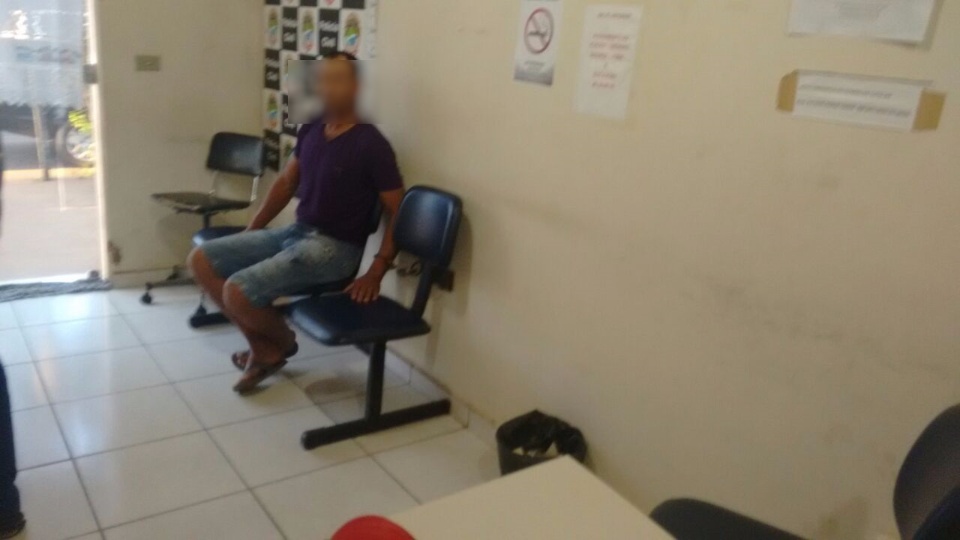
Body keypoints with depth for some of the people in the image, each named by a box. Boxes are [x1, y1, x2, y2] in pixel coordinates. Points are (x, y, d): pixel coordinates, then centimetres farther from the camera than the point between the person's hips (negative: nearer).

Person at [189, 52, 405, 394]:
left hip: (333, 247, -8)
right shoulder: (310, 131, 6)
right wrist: (251, 230, 19)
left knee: (238, 292, -24)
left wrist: (375, 273, -18)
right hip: (294, 232, 8)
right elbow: (286, 183, 20)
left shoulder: (371, 144, -15)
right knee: (202, 260, 2)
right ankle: (262, 347, 8)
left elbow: (398, 213, -13)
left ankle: (282, 342, 9)